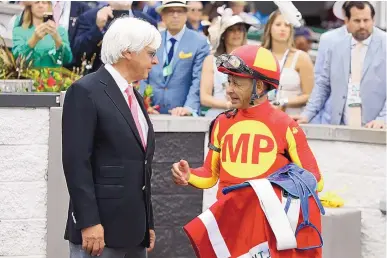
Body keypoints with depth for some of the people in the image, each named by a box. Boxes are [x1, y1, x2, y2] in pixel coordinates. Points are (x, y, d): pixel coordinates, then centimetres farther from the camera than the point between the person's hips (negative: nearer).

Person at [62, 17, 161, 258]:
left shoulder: (135, 97, 18)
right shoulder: (86, 91, -8)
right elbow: (76, 162, -15)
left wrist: (148, 224, 17)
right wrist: (88, 222, -20)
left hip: (134, 229, 8)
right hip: (100, 227, -8)